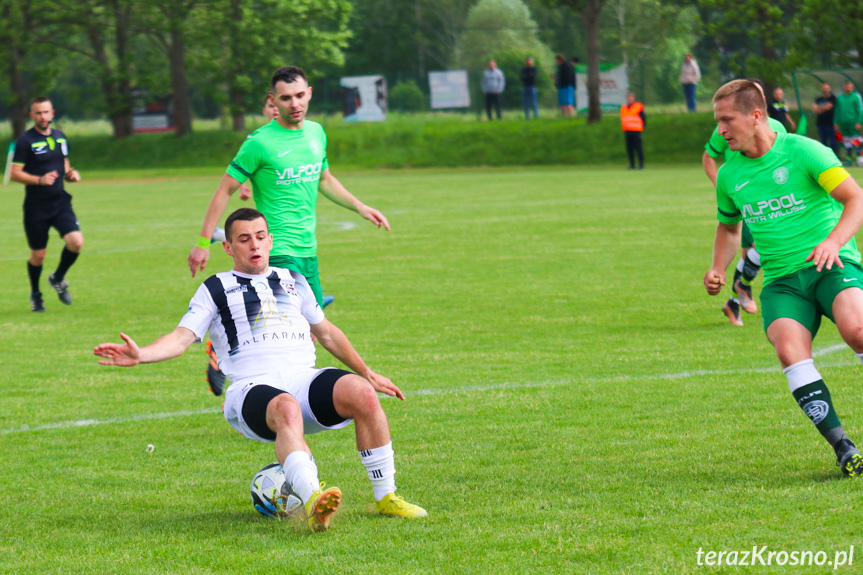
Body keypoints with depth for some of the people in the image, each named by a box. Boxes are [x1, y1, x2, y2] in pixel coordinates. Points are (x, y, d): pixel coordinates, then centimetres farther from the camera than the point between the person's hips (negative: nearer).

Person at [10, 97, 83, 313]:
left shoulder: (60, 137, 11)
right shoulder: (25, 141, -7)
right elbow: (15, 174, -10)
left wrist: (71, 174, 2)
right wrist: (40, 180, -23)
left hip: (60, 201, 4)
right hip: (36, 206, -4)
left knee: (76, 242, -15)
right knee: (38, 255, 2)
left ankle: (58, 279, 13)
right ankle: (35, 294, 29)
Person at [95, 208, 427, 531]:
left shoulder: (293, 282, 27)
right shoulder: (216, 290, 15)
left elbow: (326, 333, 36)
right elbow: (182, 338, 4)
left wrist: (369, 375, 36)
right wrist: (140, 355, -15)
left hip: (303, 380, 4)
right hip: (253, 390, -4)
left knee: (361, 393, -28)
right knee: (286, 408, -40)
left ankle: (386, 498, -18)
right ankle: (313, 502, -62)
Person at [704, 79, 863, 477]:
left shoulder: (801, 152, -3)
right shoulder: (730, 175, 13)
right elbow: (728, 226, 32)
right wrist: (718, 269, 13)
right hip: (781, 280, 4)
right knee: (789, 350, -27)